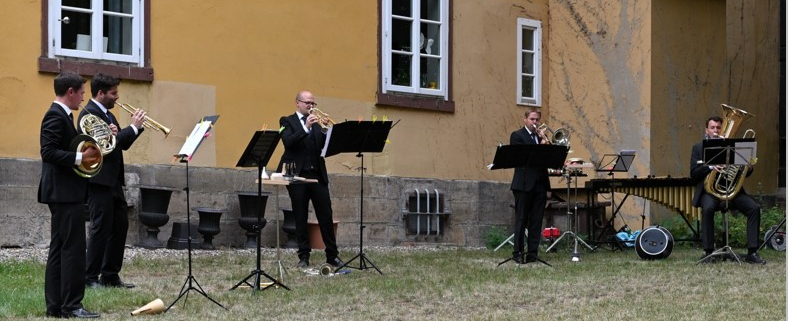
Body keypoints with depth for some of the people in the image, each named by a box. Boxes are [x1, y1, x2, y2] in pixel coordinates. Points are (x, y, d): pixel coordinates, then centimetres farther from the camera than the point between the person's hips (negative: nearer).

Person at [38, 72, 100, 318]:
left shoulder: (61, 115, 16)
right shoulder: (56, 115, -14)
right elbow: (48, 152, -23)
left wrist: (86, 152, 8)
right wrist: (80, 157, -21)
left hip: (65, 192, 11)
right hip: (65, 192, -11)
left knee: (59, 249, 10)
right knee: (73, 249, -8)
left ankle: (55, 305, 13)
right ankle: (71, 306, -6)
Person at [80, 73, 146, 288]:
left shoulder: (107, 114, 17)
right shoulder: (89, 113, -13)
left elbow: (123, 144, 18)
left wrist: (137, 126, 4)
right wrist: (133, 127, -16)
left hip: (113, 180, 10)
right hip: (99, 180, -10)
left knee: (120, 226, 10)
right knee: (101, 228, -6)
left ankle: (110, 276, 16)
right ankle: (90, 277, 0)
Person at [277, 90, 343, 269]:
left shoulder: (317, 122, 16)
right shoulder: (288, 121, 5)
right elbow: (288, 142, -13)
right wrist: (306, 127, -20)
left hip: (317, 174, 3)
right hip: (297, 174, -3)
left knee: (326, 215, 0)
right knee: (300, 217, 1)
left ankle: (332, 255, 7)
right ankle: (304, 256, 7)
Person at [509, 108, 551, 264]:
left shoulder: (540, 136, 19)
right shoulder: (517, 135, 0)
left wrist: (546, 143, -4)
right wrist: (540, 146, -18)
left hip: (540, 183, 6)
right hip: (524, 183, -6)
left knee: (536, 220, 4)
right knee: (521, 220, -3)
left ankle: (532, 253, 7)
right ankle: (517, 253, 1)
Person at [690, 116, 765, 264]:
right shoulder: (698, 148, 11)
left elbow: (743, 173, 13)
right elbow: (693, 173, 0)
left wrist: (748, 169, -11)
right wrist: (710, 167, -18)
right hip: (709, 191, -2)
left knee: (754, 208, -21)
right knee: (708, 208, -35)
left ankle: (752, 253, -18)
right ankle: (708, 252, -26)